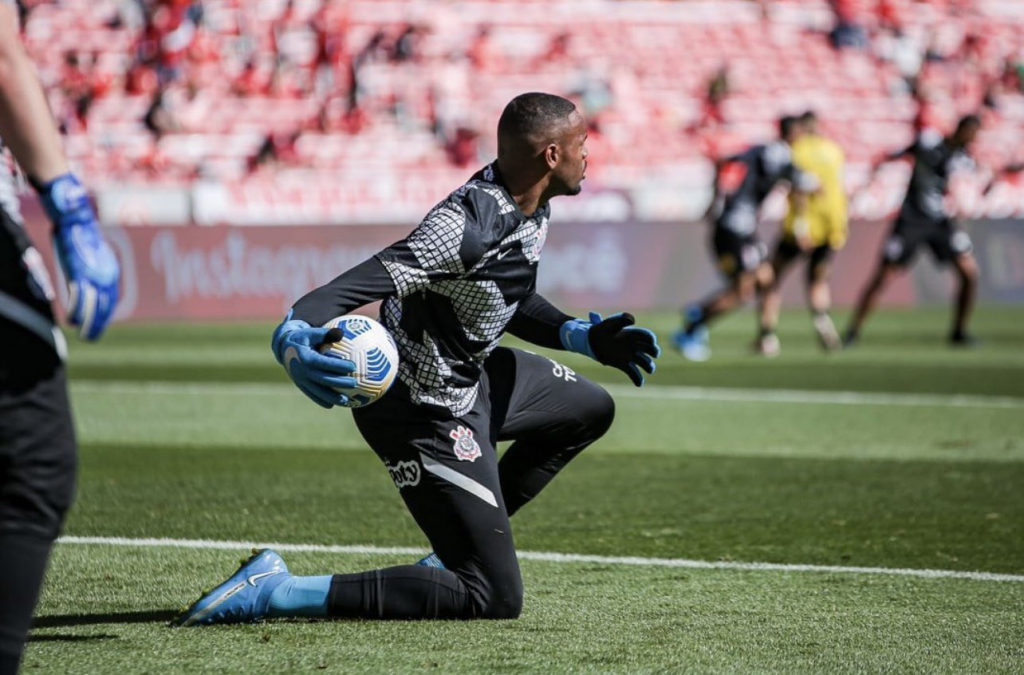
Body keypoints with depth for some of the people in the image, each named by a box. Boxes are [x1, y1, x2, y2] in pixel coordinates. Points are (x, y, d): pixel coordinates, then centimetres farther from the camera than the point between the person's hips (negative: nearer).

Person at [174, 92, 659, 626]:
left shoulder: (531, 207, 1)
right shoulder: (468, 225, -29)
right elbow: (369, 280, -41)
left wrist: (582, 337, 12)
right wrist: (293, 335, -58)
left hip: (469, 378, 11)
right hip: (426, 411, -11)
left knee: (590, 410, 31)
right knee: (495, 598, -10)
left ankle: (457, 552, 25)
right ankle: (276, 592, -14)